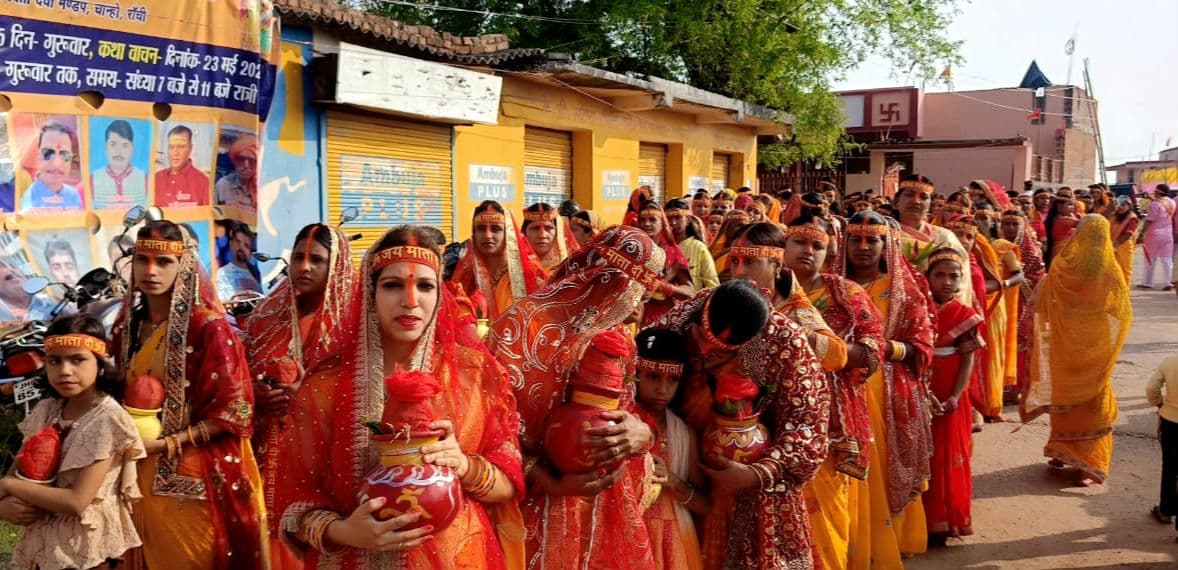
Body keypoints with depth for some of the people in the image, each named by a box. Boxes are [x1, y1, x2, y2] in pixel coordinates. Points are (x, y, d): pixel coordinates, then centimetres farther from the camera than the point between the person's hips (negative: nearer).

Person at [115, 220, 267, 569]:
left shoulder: (207, 325, -13)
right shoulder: (127, 324, 7)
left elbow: (234, 409, -15)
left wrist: (167, 443, -18)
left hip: (194, 476, -6)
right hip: (141, 472, 6)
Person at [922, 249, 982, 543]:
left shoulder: (965, 315, 0)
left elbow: (967, 360, -3)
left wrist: (954, 397, -14)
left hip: (951, 398, 0)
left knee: (950, 457, 5)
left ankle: (948, 520, 16)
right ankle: (924, 521, 13)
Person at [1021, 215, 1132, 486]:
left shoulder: (1062, 266, -11)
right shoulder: (1110, 270, -11)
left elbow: (1041, 303, 0)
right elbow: (1123, 312, 0)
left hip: (1065, 346, 0)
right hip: (1097, 348, 0)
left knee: (1065, 396, 16)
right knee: (1093, 403, 8)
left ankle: (1061, 453, 25)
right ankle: (1089, 463, 7)